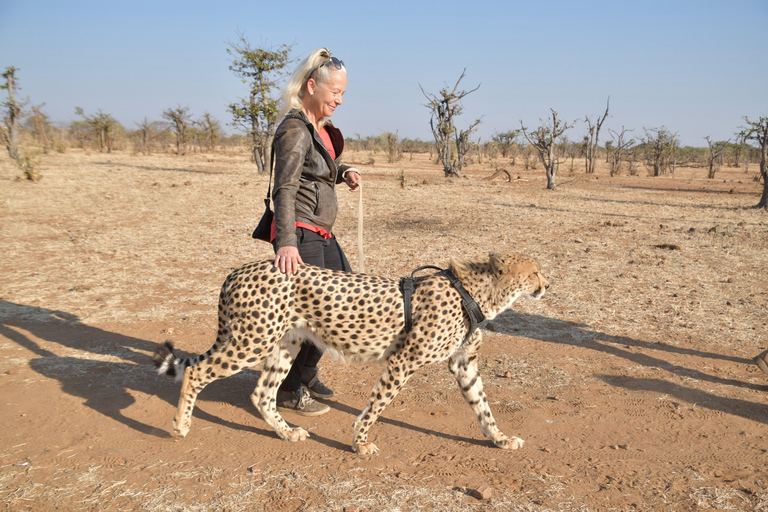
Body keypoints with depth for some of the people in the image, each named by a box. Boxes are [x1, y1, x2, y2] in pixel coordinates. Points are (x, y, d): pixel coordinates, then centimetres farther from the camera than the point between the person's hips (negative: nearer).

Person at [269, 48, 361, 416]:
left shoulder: (320, 126, 13)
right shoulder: (295, 129, -15)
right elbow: (285, 188, -27)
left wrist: (344, 173, 8)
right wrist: (287, 243, -39)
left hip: (321, 234, 10)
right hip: (300, 234, -10)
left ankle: (306, 376, 30)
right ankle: (288, 391, 12)